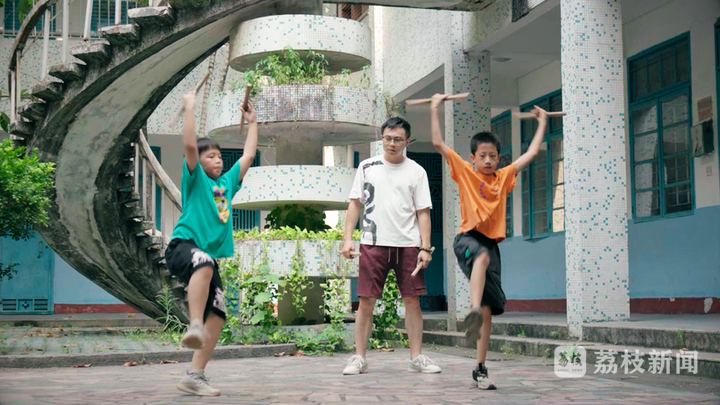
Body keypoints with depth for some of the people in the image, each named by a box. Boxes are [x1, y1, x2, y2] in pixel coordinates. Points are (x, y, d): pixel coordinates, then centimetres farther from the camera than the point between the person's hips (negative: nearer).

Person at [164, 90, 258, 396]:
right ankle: (194, 326, -51)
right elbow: (189, 145, -10)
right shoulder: (196, 179, 4)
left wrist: (252, 122, 33)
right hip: (183, 245, -7)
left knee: (216, 317, -4)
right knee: (203, 263, -42)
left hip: (208, 258, 7)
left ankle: (194, 376, -1)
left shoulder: (227, 182, 20)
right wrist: (190, 108, -8)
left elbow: (248, 155, 28)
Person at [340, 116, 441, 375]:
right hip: (373, 244, 0)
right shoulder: (367, 167, 9)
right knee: (366, 302, -2)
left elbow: (423, 212, 5)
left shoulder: (416, 171, 7)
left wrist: (425, 247, -4)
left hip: (408, 245, 0)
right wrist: (348, 238, 1)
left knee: (412, 301, 1)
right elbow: (354, 204, 10)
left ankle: (416, 358, 9)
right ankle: (359, 358, 5)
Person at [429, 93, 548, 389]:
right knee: (482, 256, -42)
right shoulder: (464, 172, 5)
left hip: (492, 244, 4)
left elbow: (531, 153, 22)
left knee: (488, 310, 2)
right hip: (468, 239, -4)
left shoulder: (503, 177, 14)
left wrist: (542, 122, 29)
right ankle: (473, 312, -60)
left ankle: (481, 369, 8)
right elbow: (438, 143, -1)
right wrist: (435, 109, 0)